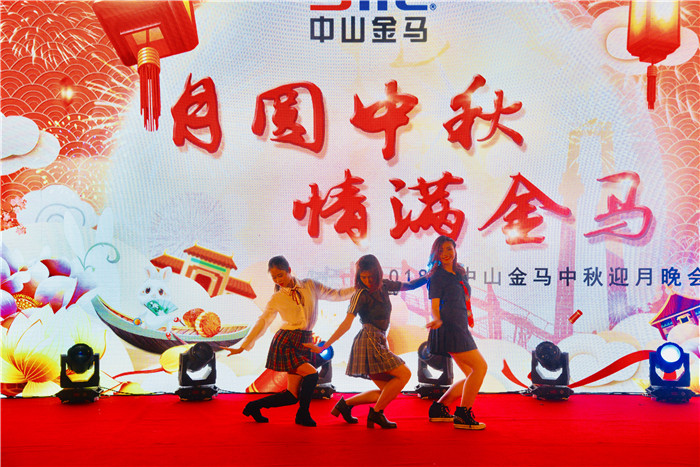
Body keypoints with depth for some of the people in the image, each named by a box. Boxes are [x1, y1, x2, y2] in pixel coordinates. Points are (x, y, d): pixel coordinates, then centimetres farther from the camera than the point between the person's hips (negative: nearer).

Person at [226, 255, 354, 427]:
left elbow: (336, 294, 14)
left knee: (292, 396, -2)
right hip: (286, 342, -3)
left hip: (305, 342, 3)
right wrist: (243, 347, 6)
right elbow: (262, 323, 8)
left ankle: (254, 406, 18)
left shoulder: (310, 286, 8)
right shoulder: (276, 299, 3)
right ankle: (303, 414, -3)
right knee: (312, 374, -24)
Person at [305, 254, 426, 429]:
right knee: (404, 374, -13)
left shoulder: (383, 285, 11)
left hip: (379, 342, 8)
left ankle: (346, 403, 15)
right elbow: (347, 323, -16)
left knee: (387, 392, 9)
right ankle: (376, 413, -4)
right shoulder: (361, 294, -11)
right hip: (370, 341, -8)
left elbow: (408, 286, 22)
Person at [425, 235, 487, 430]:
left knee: (472, 375, 11)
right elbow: (434, 306, -8)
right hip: (449, 326, -9)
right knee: (480, 366, -14)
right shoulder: (437, 276, -4)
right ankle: (463, 415, -8)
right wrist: (437, 320, -25)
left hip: (460, 327, 9)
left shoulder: (460, 272, 18)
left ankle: (438, 408, 18)